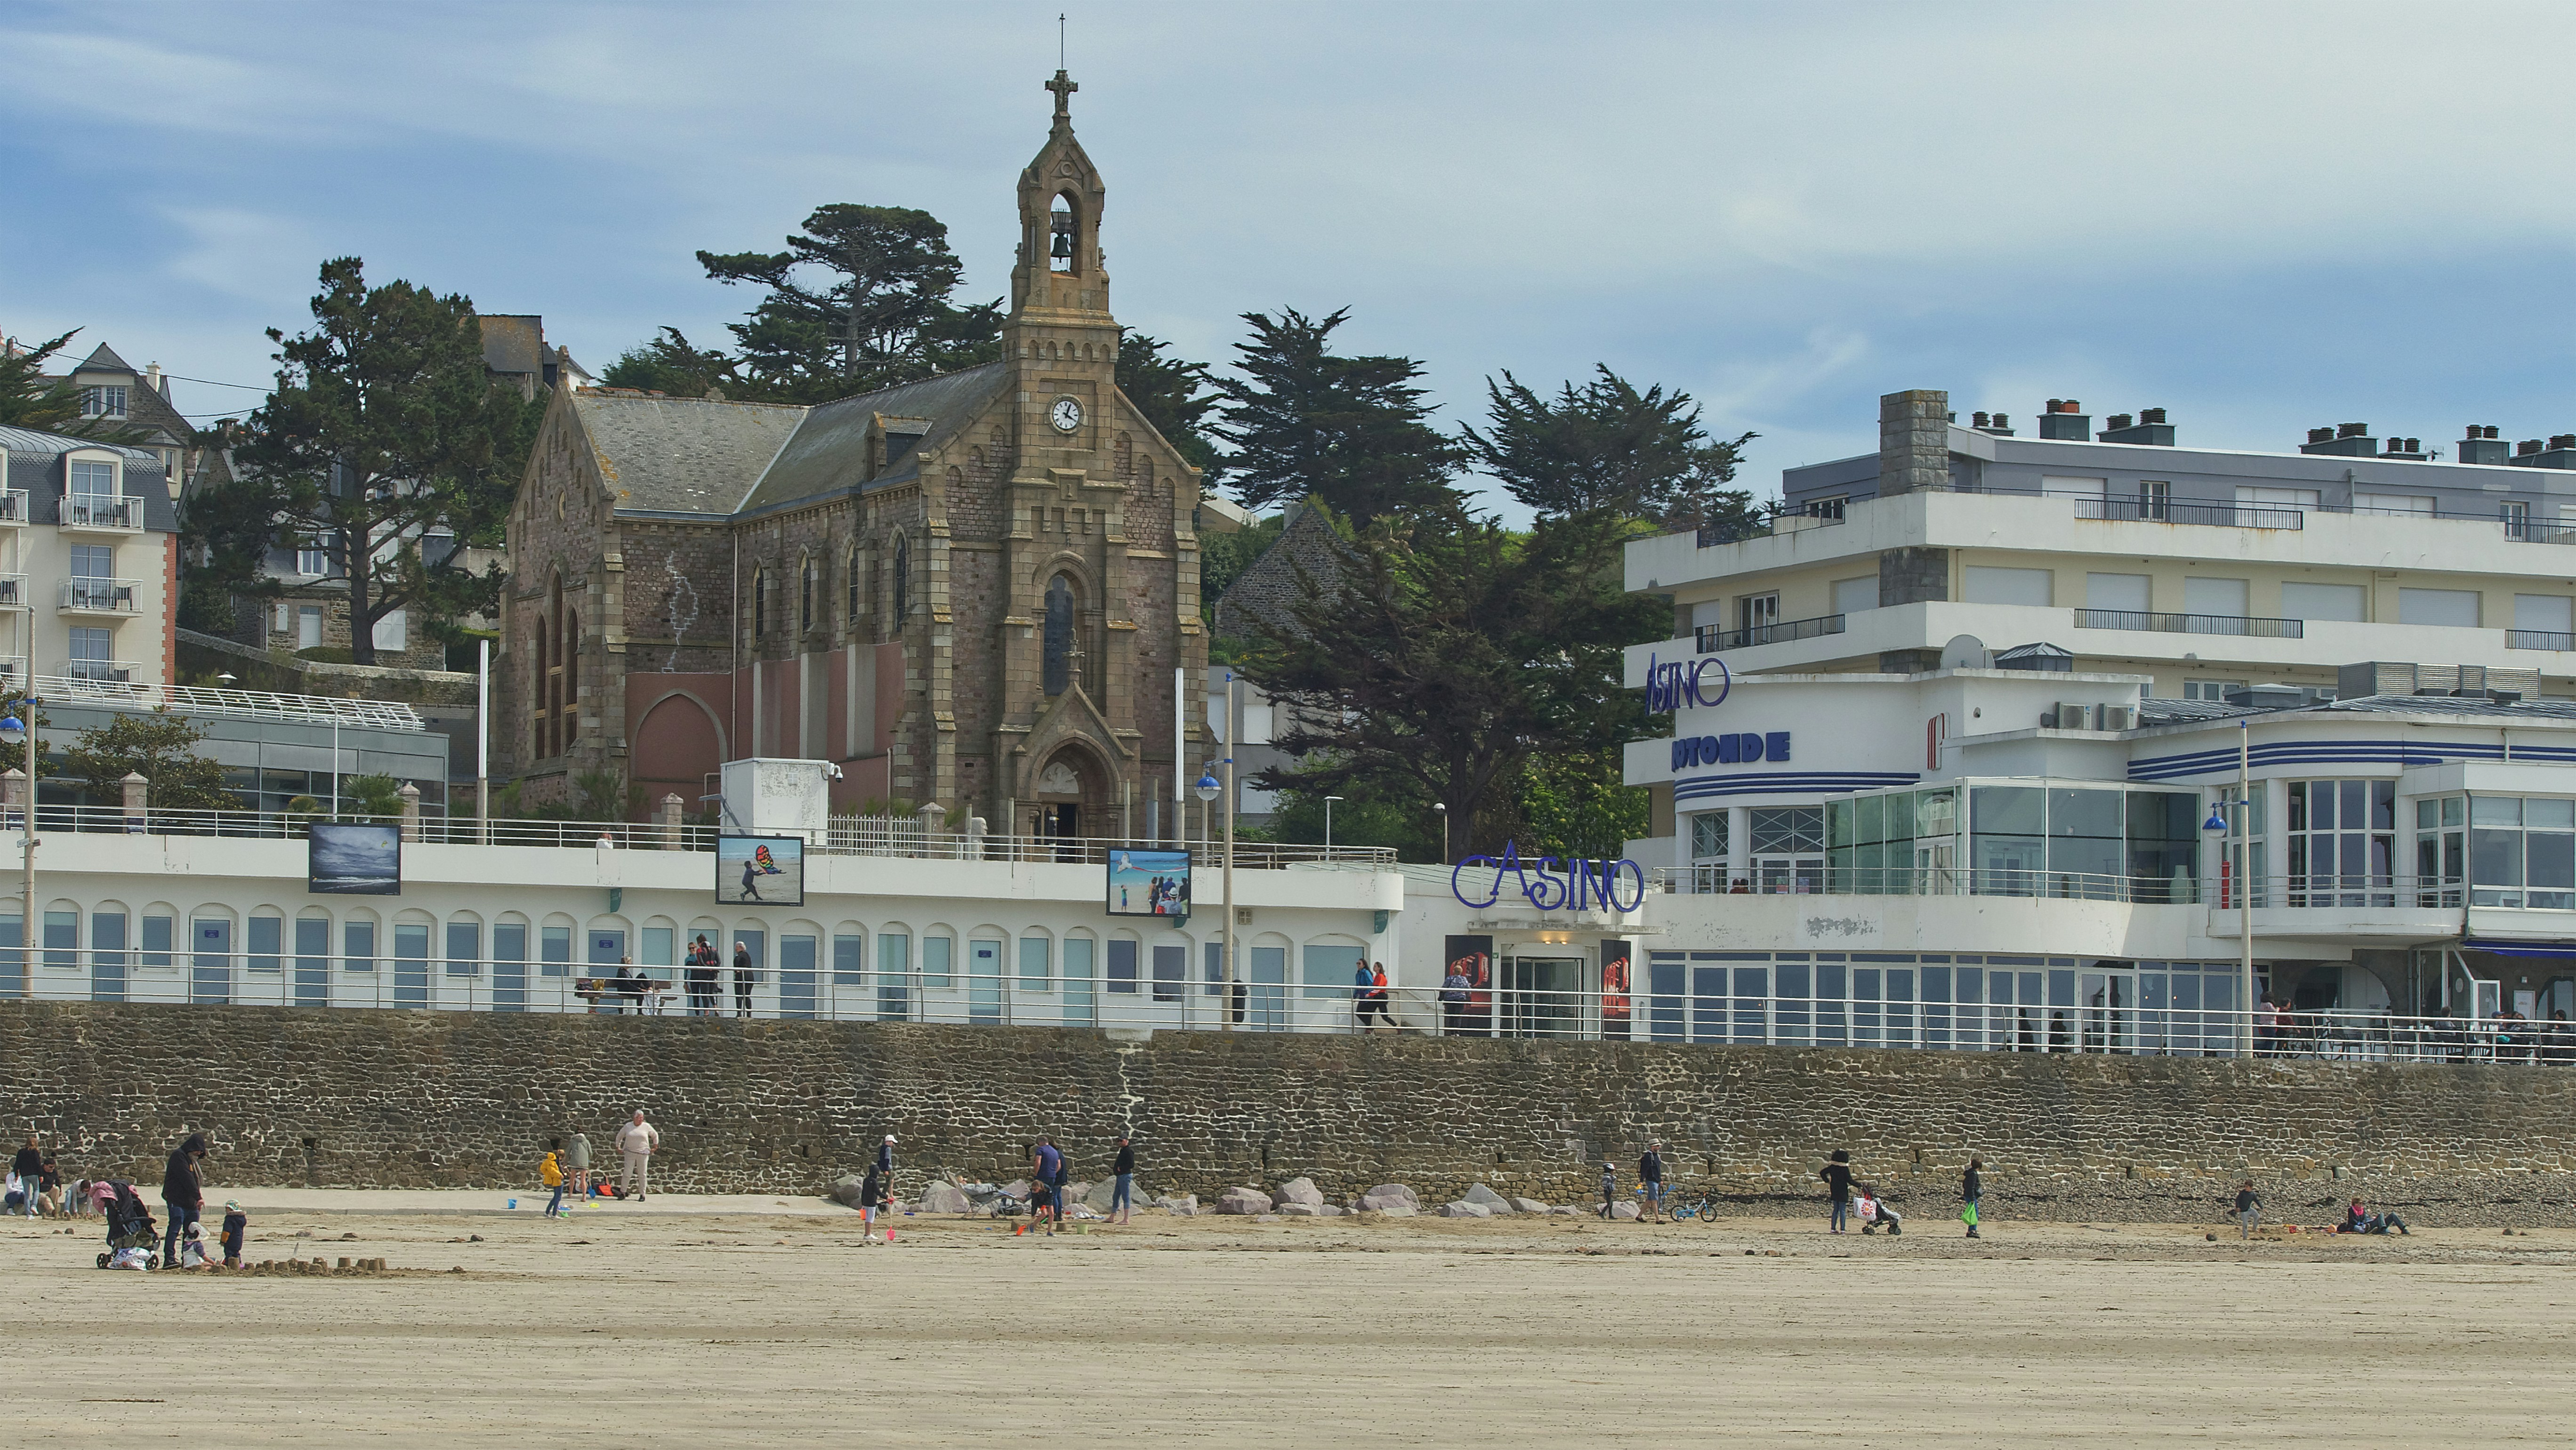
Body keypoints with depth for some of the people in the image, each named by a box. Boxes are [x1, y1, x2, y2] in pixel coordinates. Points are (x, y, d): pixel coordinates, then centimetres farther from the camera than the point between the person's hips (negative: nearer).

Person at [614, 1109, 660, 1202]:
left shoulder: (647, 1127, 2)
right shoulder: (628, 1126, 4)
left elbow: (655, 1135, 17)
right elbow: (620, 1136, 18)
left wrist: (655, 1146, 13)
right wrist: (618, 1147, 14)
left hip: (643, 1153, 0)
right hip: (630, 1152, 0)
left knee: (642, 1174, 2)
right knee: (627, 1173, -7)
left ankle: (642, 1195, 9)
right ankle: (623, 1193, 1)